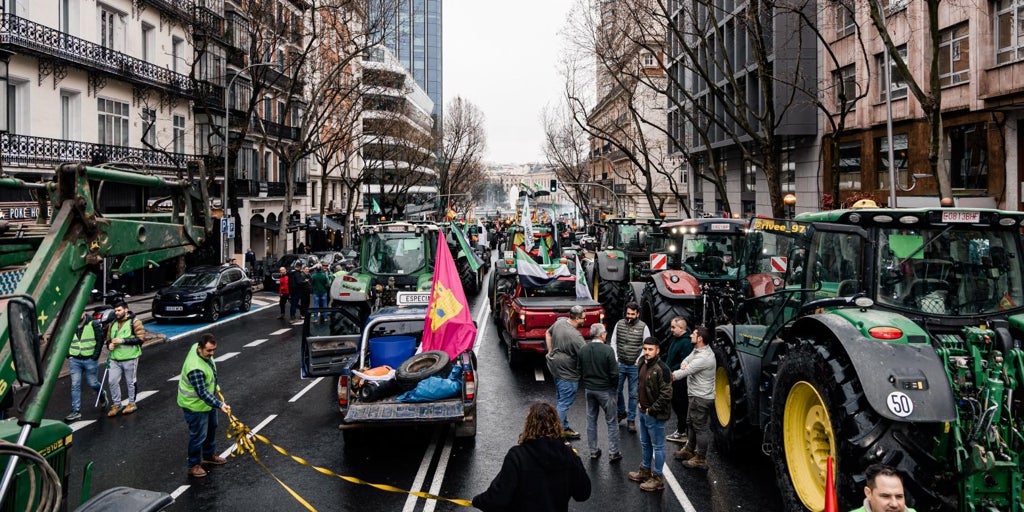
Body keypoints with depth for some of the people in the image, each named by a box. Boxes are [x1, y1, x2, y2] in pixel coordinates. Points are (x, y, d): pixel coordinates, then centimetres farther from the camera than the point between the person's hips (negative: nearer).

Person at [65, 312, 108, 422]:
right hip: (74, 360, 3)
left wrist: (95, 355, -10)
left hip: (89, 359, -3)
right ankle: (76, 412, 3)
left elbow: (100, 339, -5)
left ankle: (102, 396, 39)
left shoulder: (93, 324, -7)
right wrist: (68, 355, 3)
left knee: (92, 383, 7)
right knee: (75, 385, -1)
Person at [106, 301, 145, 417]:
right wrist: (109, 344, -2)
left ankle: (132, 404, 21)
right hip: (114, 359, 5)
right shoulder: (113, 324, 12)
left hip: (130, 358, -5)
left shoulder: (134, 322, -6)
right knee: (112, 381, 2)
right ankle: (116, 404, 17)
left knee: (130, 382, 6)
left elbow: (140, 338, -14)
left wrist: (123, 340, -21)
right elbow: (108, 338, 22)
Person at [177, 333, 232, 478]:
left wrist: (215, 386, 19)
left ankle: (209, 455, 42)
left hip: (208, 401, 10)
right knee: (198, 435, 3)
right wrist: (220, 405, -45)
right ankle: (194, 465, 20)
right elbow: (202, 393, -39)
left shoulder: (200, 349, -10)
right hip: (195, 405, -10)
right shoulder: (195, 368, -39)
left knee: (211, 428, 24)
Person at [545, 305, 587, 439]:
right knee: (564, 404, 1)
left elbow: (548, 333, 15)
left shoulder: (560, 321, -2)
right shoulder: (575, 336, -28)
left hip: (554, 366, 9)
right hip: (567, 373, -9)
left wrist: (550, 352, 18)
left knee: (560, 400, 21)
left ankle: (564, 428, 35)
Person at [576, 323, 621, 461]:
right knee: (612, 422, 7)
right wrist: (614, 385, 1)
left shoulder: (583, 350, -3)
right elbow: (614, 373, -17)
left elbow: (580, 371, 5)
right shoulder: (608, 350, -18)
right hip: (605, 390, -5)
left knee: (591, 420, 15)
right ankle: (613, 453, 11)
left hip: (589, 389, 5)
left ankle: (593, 451, 23)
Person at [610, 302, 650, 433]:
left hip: (635, 366, -2)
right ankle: (621, 412, 34)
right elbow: (613, 342, 7)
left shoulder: (643, 327, -5)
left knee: (633, 394, 5)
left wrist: (640, 360, -9)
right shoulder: (619, 324, 2)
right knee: (617, 390, 10)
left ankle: (631, 420, 16)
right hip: (620, 364, 2)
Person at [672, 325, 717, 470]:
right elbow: (687, 360, 7)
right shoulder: (698, 350, 3)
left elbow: (685, 372, -27)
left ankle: (700, 459, 11)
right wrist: (684, 364, -18)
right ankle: (689, 450, 38)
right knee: (691, 423, 22)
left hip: (702, 398, -10)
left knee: (700, 427, 0)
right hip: (695, 394, 10)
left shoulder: (703, 358, -27)